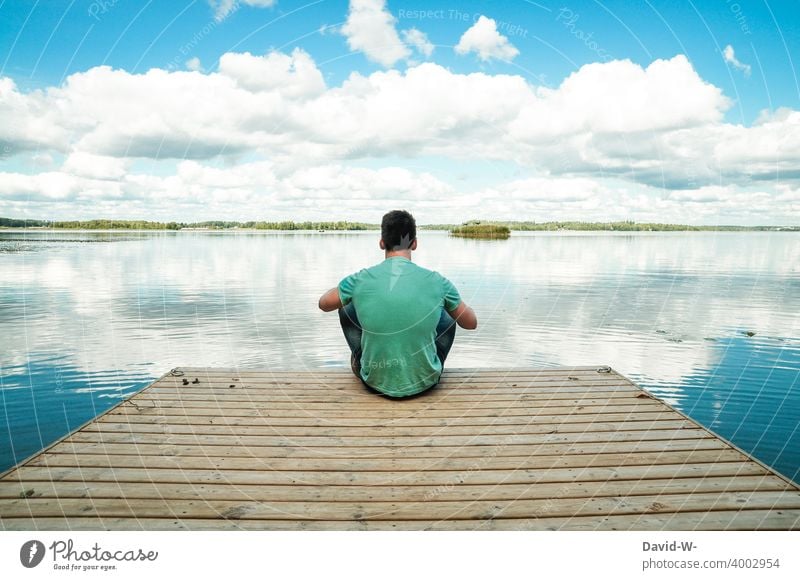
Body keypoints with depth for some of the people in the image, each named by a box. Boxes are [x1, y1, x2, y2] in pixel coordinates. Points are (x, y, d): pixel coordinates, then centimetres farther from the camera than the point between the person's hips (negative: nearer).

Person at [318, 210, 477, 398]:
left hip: (375, 382, 1)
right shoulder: (437, 282, -12)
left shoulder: (359, 280, -11)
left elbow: (323, 304, 9)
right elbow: (471, 323, 4)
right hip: (424, 382, 0)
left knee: (346, 308, 19)